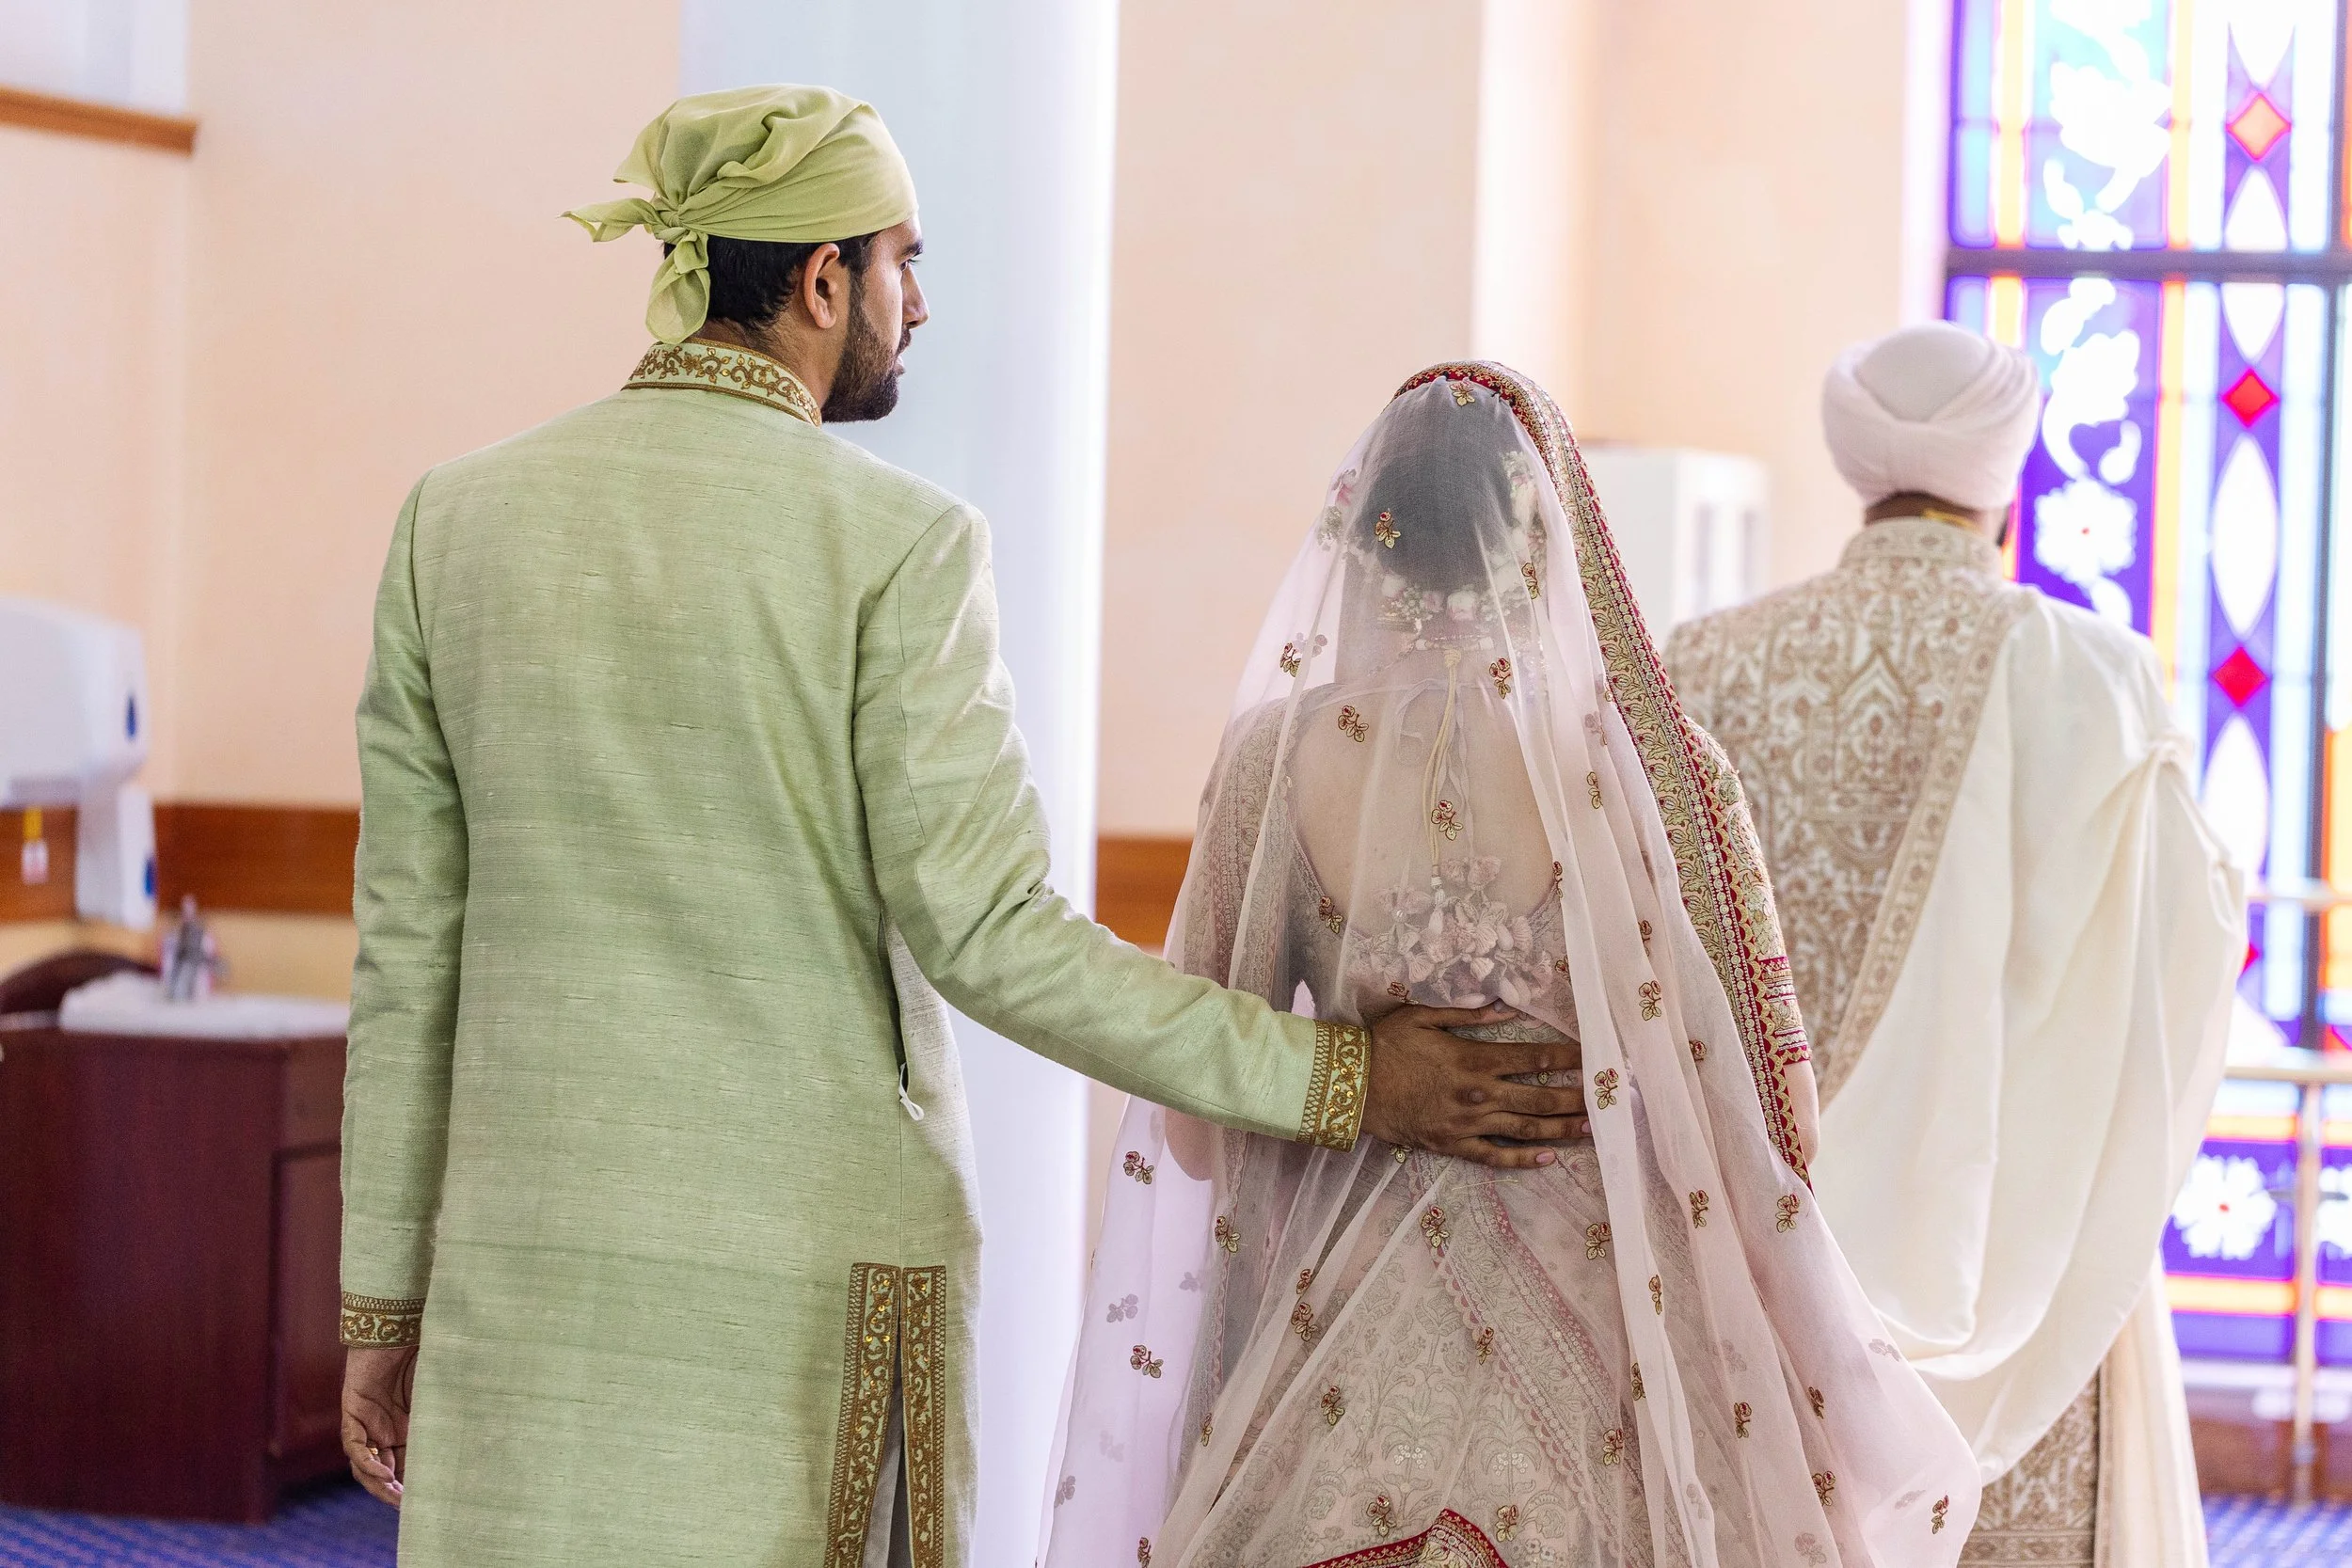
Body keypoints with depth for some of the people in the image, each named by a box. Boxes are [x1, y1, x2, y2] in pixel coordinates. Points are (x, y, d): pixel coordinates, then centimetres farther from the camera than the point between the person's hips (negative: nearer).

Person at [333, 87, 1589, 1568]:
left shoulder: (457, 517, 4)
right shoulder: (898, 541, -8)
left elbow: (409, 943, 6)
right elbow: (985, 932, -14)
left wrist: (387, 1297, 12)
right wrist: (1337, 1079, -7)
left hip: (535, 1245, 4)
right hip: (812, 1257, -3)